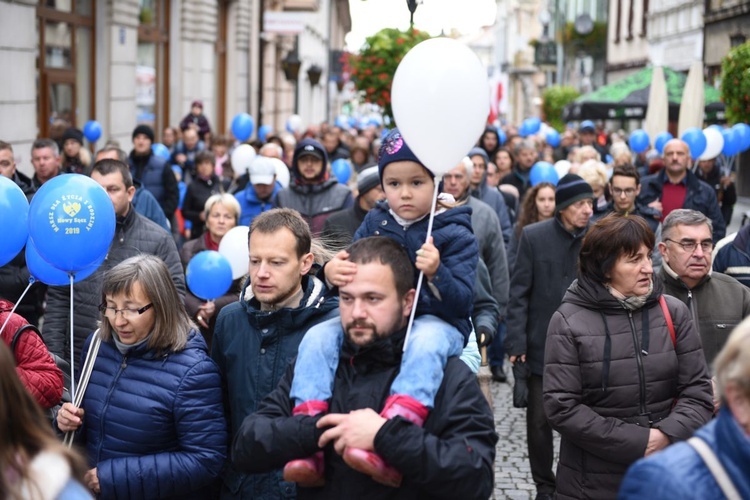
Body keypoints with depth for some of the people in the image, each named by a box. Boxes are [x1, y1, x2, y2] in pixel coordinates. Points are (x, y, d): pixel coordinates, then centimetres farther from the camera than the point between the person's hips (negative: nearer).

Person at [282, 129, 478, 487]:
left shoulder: (455, 234, -4)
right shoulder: (375, 223, 10)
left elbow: (463, 303, -11)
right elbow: (351, 273, 6)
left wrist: (436, 274, -32)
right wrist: (332, 272, -19)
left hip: (435, 321, -5)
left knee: (426, 341, -40)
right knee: (318, 337, -18)